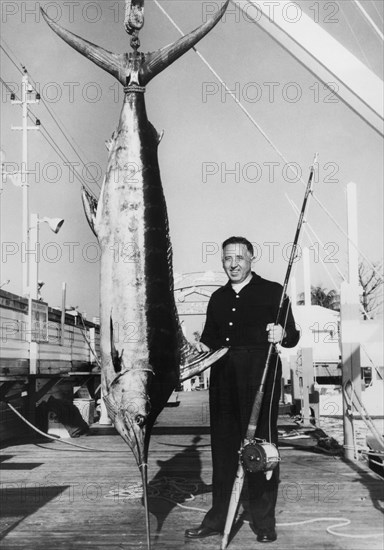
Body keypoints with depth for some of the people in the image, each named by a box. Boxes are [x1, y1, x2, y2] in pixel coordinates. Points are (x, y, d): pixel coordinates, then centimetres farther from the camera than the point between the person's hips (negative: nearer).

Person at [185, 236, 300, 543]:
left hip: (261, 378, -4)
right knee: (223, 446, 8)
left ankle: (264, 521, 10)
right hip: (223, 378, 5)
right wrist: (203, 347, 0)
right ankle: (218, 518, 17)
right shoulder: (218, 298, 18)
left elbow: (293, 336, 1)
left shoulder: (273, 292, 4)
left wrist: (282, 335, -21)